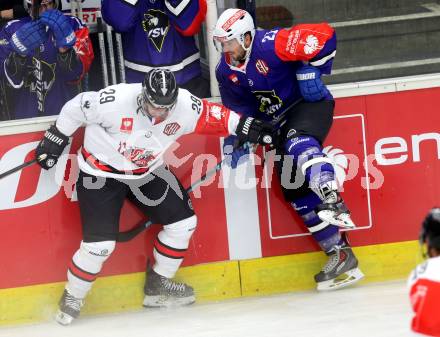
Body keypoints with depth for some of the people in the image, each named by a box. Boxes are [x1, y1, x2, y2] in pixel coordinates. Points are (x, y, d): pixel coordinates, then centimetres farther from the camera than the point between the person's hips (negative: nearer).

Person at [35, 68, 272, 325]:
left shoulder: (186, 106, -20)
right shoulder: (115, 101, -32)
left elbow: (215, 116, -3)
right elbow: (77, 108, -17)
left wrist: (246, 127, -10)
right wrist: (55, 140, -7)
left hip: (148, 172, 5)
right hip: (101, 173, -5)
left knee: (183, 222, 3)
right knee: (100, 244, -13)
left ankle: (158, 285, 23)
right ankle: (73, 298, 12)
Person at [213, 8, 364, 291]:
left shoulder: (271, 45, -23)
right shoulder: (226, 72, 2)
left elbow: (324, 36, -25)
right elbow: (237, 108, 13)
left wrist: (311, 71, -21)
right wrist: (236, 138, 1)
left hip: (309, 103, -8)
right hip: (280, 123, 8)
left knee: (299, 143, -40)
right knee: (295, 189, -2)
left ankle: (333, 203, -55)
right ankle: (339, 253, -1)